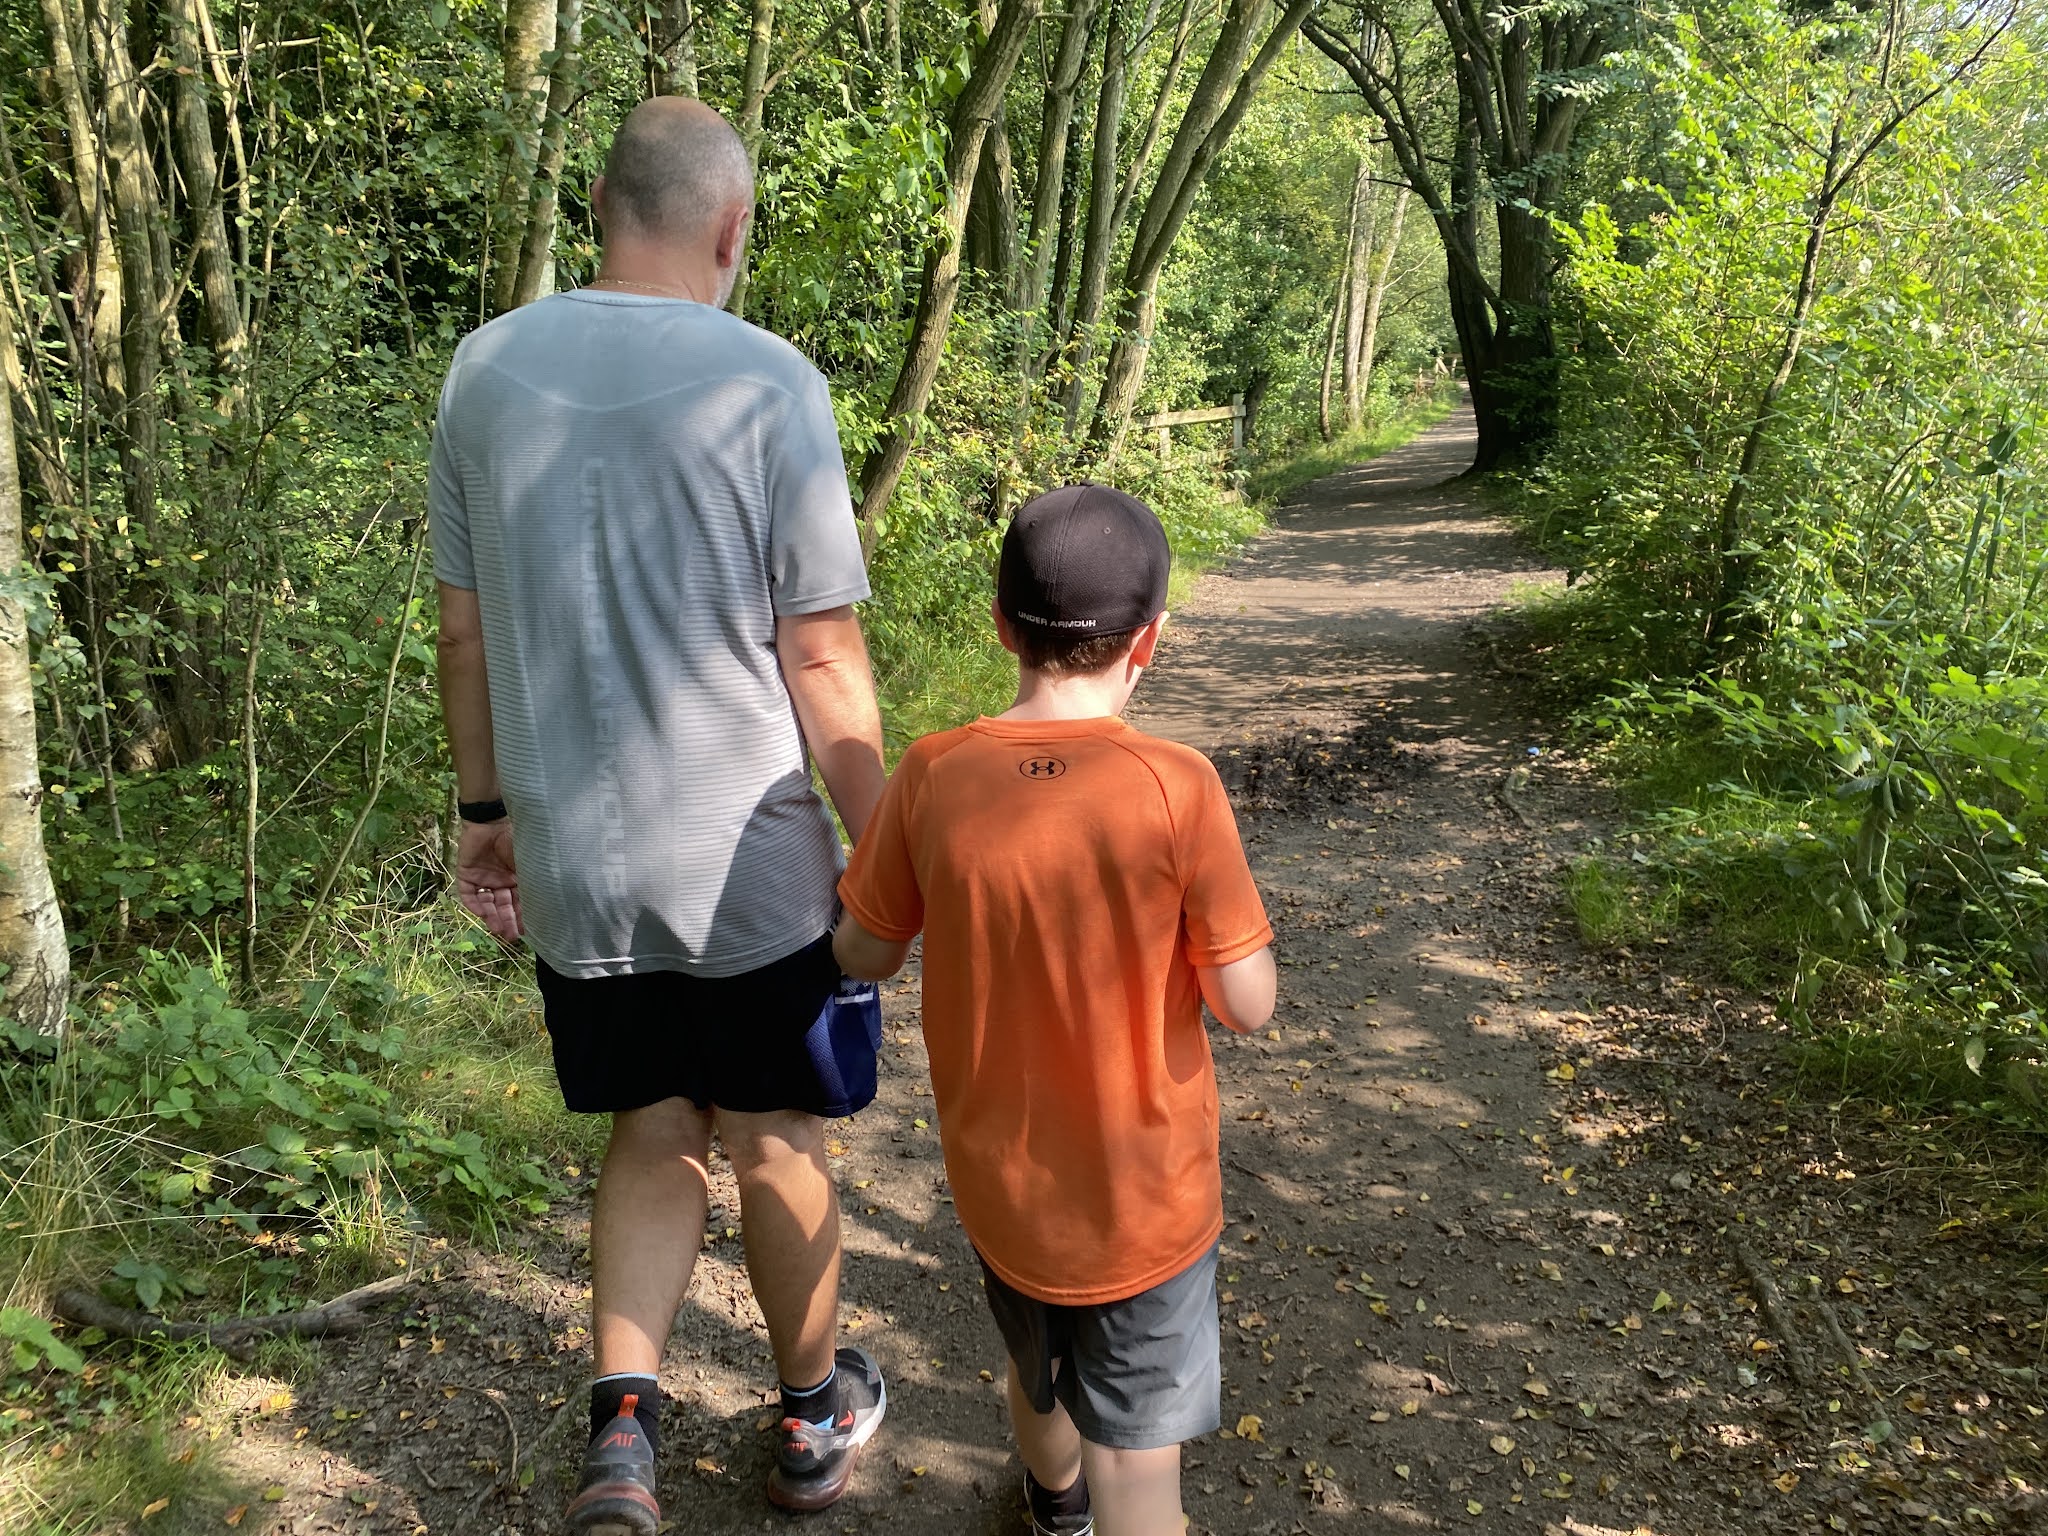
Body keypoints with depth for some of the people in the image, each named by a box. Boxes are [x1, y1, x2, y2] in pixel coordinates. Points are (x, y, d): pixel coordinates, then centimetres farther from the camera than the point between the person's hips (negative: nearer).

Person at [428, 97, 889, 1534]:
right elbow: (823, 657, -12)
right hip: (752, 865, -3)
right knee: (776, 1141, 16)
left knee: (652, 1135, 21)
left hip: (572, 861, 4)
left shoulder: (487, 368, 0)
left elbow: (465, 628, 6)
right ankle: (814, 1419, 35)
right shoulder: (766, 382, -13)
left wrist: (489, 807, 17)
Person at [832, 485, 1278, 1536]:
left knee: (1039, 1377, 31)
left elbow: (864, 955, -4)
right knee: (1139, 1449, 14)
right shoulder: (1177, 788, -22)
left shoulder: (932, 777, -16)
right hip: (1145, 1195, -4)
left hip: (998, 1179, 4)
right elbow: (1247, 1005, -17)